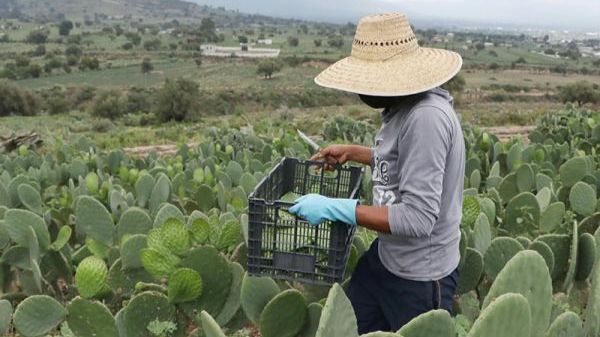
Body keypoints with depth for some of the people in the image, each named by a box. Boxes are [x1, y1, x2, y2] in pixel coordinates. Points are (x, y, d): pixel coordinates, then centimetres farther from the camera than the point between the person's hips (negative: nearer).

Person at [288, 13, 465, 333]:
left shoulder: (426, 118, -30)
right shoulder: (406, 106, -1)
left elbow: (418, 219, -31)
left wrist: (334, 208, -28)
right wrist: (352, 152, 17)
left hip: (420, 276, -9)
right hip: (386, 256, 9)